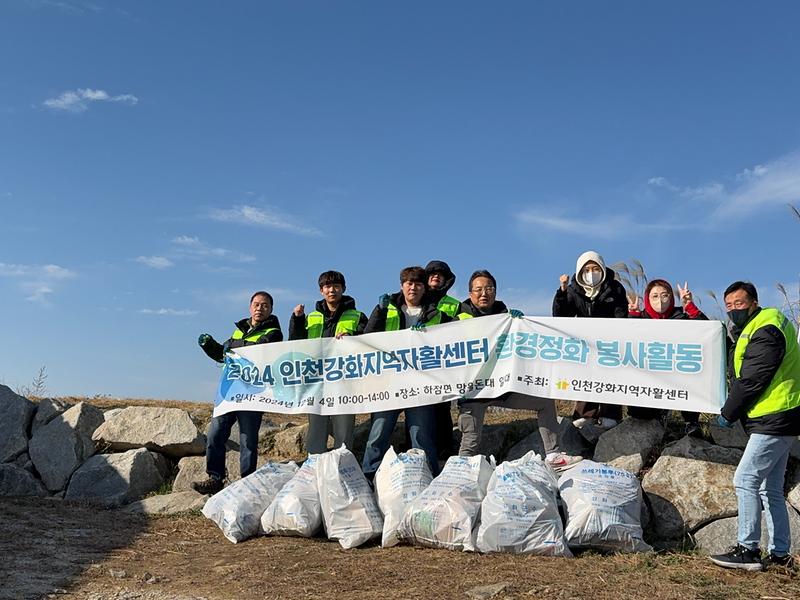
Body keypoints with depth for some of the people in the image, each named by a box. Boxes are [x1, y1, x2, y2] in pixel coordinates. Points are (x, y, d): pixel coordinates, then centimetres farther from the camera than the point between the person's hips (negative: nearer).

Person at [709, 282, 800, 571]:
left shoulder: (765, 333, -17)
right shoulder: (753, 329, 16)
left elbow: (750, 382, -18)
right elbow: (738, 375, 20)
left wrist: (727, 414, -9)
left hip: (774, 420, -11)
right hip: (776, 420, 11)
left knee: (745, 480, -10)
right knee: (771, 489, 14)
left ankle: (747, 550, -5)